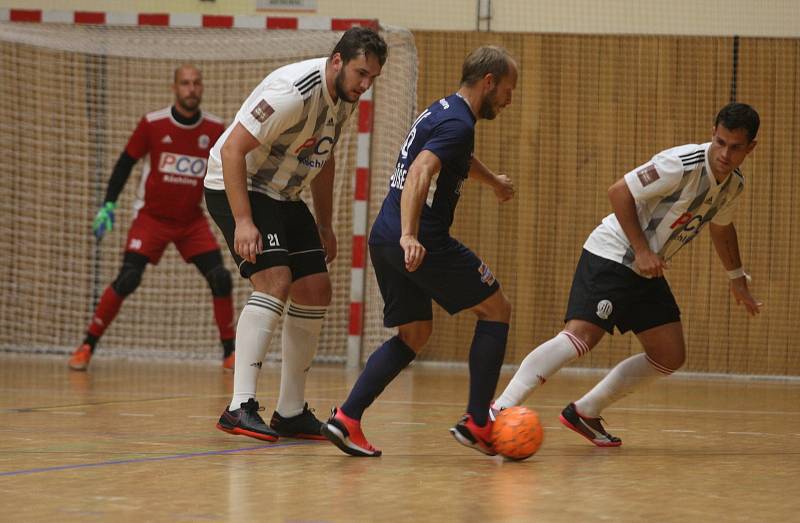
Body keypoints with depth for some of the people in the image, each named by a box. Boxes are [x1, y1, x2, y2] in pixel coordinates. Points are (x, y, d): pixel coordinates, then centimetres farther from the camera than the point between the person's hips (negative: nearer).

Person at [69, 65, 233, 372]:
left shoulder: (215, 130, -4)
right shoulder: (152, 124, -10)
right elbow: (126, 163, -1)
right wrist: (108, 205, -5)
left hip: (192, 222, 2)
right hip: (152, 217, -2)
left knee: (220, 278, -12)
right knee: (127, 280, -16)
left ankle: (230, 352, 3)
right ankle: (87, 346, -4)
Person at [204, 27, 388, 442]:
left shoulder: (345, 98, 2)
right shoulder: (294, 92, -28)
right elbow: (232, 149, -28)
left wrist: (325, 227, 19)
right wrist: (242, 222, -32)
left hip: (282, 196, 10)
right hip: (234, 187, -10)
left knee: (315, 292, 5)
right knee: (275, 281, -25)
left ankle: (291, 413, 12)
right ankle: (240, 408, -28)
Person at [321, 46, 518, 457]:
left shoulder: (441, 111, 19)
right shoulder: (457, 123, -12)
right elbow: (420, 173, -28)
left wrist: (493, 180, 60)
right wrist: (409, 235, -39)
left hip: (384, 239, 9)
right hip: (422, 243, -9)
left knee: (414, 334, 15)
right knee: (496, 310, 6)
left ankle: (347, 418, -2)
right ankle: (476, 423, 4)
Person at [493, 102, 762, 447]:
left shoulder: (733, 183, 5)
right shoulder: (684, 164, -21)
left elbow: (721, 227, 27)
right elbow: (619, 191, -20)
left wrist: (738, 281, 33)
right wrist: (641, 250, -23)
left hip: (648, 272, 9)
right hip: (611, 256, -9)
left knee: (670, 357, 6)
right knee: (581, 337, -25)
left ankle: (584, 413, 13)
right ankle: (499, 411, -30)